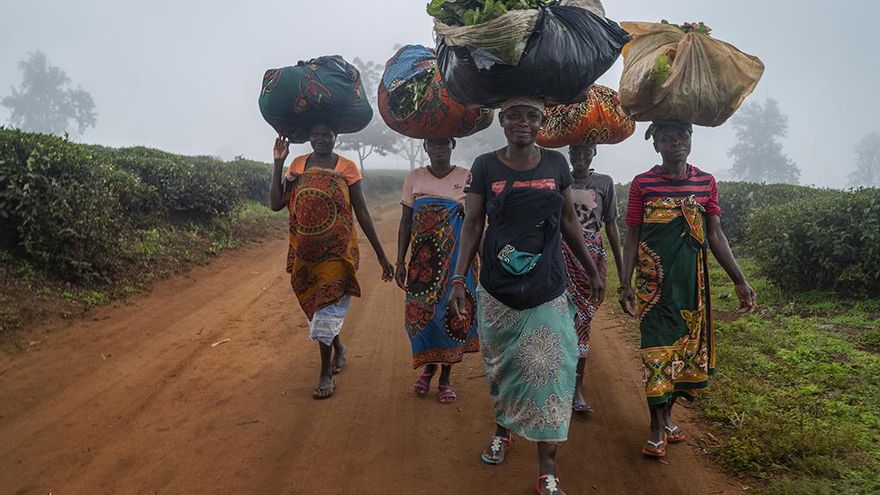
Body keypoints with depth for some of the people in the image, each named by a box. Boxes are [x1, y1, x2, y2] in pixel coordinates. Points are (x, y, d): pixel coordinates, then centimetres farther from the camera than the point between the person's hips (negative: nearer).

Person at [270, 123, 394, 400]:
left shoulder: (346, 168, -3)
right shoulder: (297, 165, 5)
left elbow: (362, 213, -2)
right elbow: (276, 204, -3)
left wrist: (381, 255, -3)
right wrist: (278, 164, -8)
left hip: (336, 251, -4)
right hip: (305, 252, 4)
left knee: (327, 307, -5)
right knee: (316, 306, 17)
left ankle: (326, 374, 8)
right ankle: (339, 348, 44)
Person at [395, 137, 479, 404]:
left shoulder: (466, 178, 0)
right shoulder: (415, 178, 4)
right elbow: (405, 222, 4)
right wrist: (400, 262, 0)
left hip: (457, 259, -1)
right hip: (423, 260, 1)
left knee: (451, 312, 2)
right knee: (420, 312, 0)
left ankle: (445, 377, 17)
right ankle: (428, 367, 26)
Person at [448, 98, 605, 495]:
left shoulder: (556, 163, 4)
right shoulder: (485, 166, -1)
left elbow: (569, 221, 11)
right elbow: (472, 225, -1)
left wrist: (593, 271, 13)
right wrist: (458, 278, -9)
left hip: (546, 289, 0)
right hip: (497, 288, 0)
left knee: (548, 372, -4)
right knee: (501, 366, 13)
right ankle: (503, 429, 40)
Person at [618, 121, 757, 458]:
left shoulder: (706, 182, 6)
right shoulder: (642, 184, -2)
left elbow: (715, 236, 7)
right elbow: (632, 237, 0)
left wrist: (740, 281, 2)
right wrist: (626, 284, -6)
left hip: (693, 280, 3)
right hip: (654, 281, -3)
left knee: (688, 346, 8)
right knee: (657, 348, -2)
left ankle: (668, 412, 26)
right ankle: (658, 428, 8)